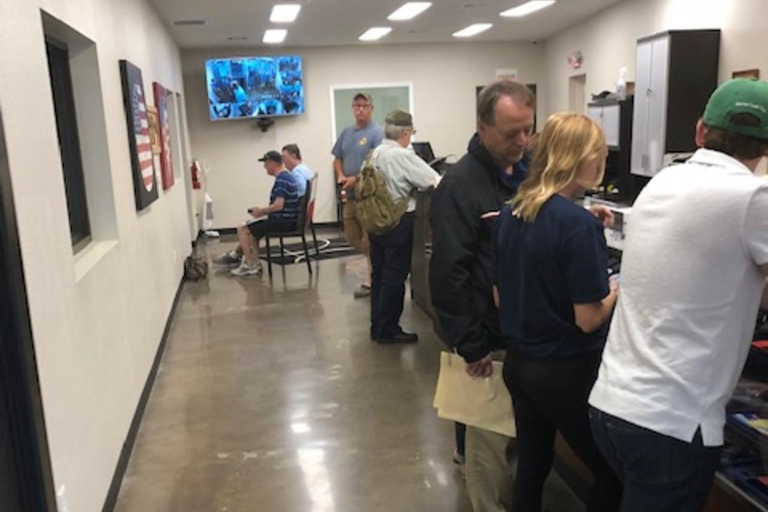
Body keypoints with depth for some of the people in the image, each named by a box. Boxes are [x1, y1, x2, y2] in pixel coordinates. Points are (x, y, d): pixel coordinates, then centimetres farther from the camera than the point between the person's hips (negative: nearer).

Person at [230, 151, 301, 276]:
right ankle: (255, 264, 17)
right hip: (288, 220, 11)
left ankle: (250, 265, 1)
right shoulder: (287, 176, 14)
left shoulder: (281, 179, -18)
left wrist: (261, 211, -9)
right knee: (252, 228, 24)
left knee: (242, 230, -4)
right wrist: (262, 211, 13)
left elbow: (278, 205, -26)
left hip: (283, 221, -11)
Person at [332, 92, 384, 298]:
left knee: (369, 240, -2)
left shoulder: (376, 133, -11)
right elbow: (337, 159, 18)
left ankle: (371, 280, 8)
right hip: (350, 194, 8)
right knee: (351, 236, 14)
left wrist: (356, 179, -19)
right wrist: (340, 176, -1)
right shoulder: (347, 132, 12)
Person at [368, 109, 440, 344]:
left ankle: (377, 326, 23)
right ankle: (388, 331, 8)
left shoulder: (374, 154, 5)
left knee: (379, 273, 14)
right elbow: (435, 182, -18)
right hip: (398, 221, -7)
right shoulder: (404, 156, -16)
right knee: (394, 276, 1)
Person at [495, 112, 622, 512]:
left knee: (531, 464, 20)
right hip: (567, 371, -7)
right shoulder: (579, 223, -21)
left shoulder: (509, 214, 1)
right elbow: (588, 319, -19)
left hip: (518, 361, 7)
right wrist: (616, 290, -1)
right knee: (612, 472, 13)